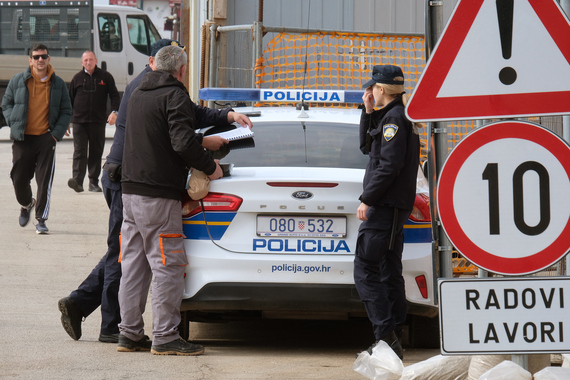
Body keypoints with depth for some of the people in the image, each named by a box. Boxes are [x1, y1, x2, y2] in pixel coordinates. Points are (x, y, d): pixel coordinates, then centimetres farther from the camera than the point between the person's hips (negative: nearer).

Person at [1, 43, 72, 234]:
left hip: (46, 139, -1)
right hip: (22, 139, 1)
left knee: (45, 181, -6)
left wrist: (57, 133, -3)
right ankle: (26, 204, 37)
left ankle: (41, 219, 1)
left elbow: (66, 111, 9)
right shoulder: (18, 81, 3)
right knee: (19, 179, 5)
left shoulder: (58, 84, 5)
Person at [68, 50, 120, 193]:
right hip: (79, 121, -1)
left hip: (98, 121, 1)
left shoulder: (105, 77, 6)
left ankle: (94, 182, 14)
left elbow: (114, 96, 6)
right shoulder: (77, 78, 9)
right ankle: (77, 180, -20)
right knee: (79, 151, -10)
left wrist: (114, 112, -11)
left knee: (96, 152, 6)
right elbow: (70, 99, 14)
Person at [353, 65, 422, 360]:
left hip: (385, 206, -11)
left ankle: (386, 336, -16)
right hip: (394, 207, 11)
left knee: (365, 271, -11)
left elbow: (389, 166, -21)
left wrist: (367, 199, -18)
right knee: (389, 272, 12)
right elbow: (367, 146, 26)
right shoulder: (397, 116, 17)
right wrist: (368, 112, 15)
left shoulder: (394, 118, -15)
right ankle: (393, 340, 13)